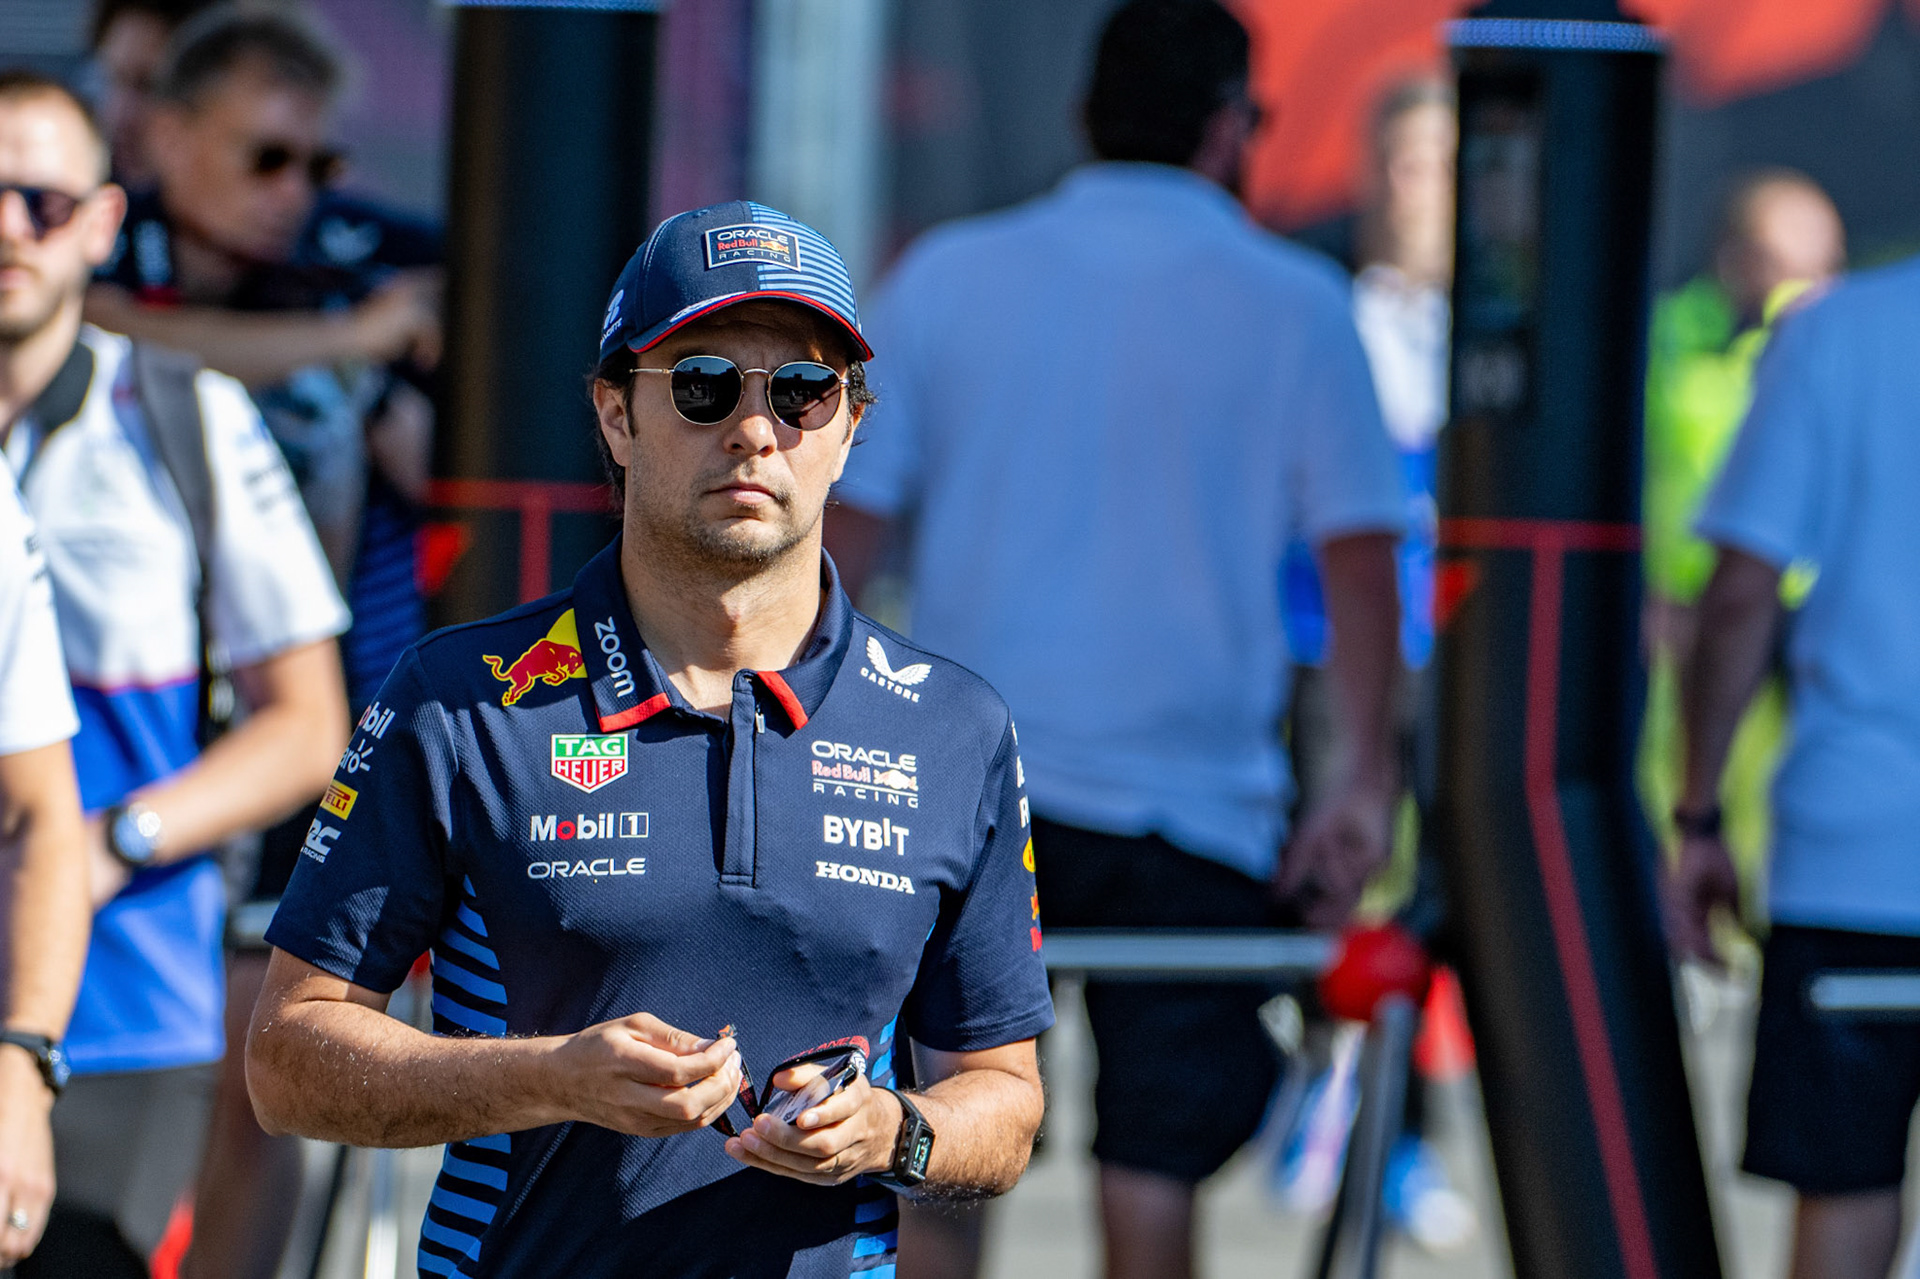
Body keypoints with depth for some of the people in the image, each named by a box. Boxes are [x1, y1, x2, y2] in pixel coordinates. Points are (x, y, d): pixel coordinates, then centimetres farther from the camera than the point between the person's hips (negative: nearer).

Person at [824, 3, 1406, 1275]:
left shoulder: (944, 277, 6)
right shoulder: (1295, 305, 1)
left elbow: (846, 520, 4)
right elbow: (1360, 548, -4)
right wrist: (1366, 780, -1)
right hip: (1192, 801, -2)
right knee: (1153, 1170, 2)